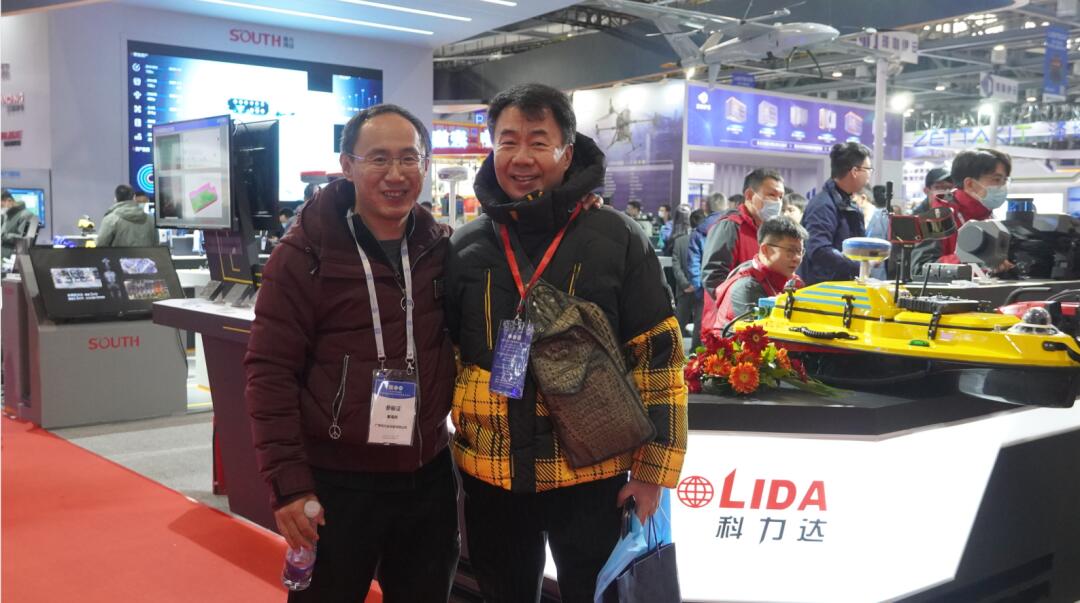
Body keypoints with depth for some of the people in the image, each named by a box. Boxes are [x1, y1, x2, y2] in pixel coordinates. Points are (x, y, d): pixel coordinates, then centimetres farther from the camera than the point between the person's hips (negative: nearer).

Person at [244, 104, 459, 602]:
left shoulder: (442, 249, 2)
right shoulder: (305, 253, -11)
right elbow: (270, 372, -11)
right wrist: (287, 482, -14)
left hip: (429, 477, 4)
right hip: (335, 482, -4)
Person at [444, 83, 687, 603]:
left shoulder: (617, 240, -6)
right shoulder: (466, 246, 3)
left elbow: (658, 356, -5)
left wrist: (652, 467, -7)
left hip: (591, 473, -3)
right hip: (490, 473, 3)